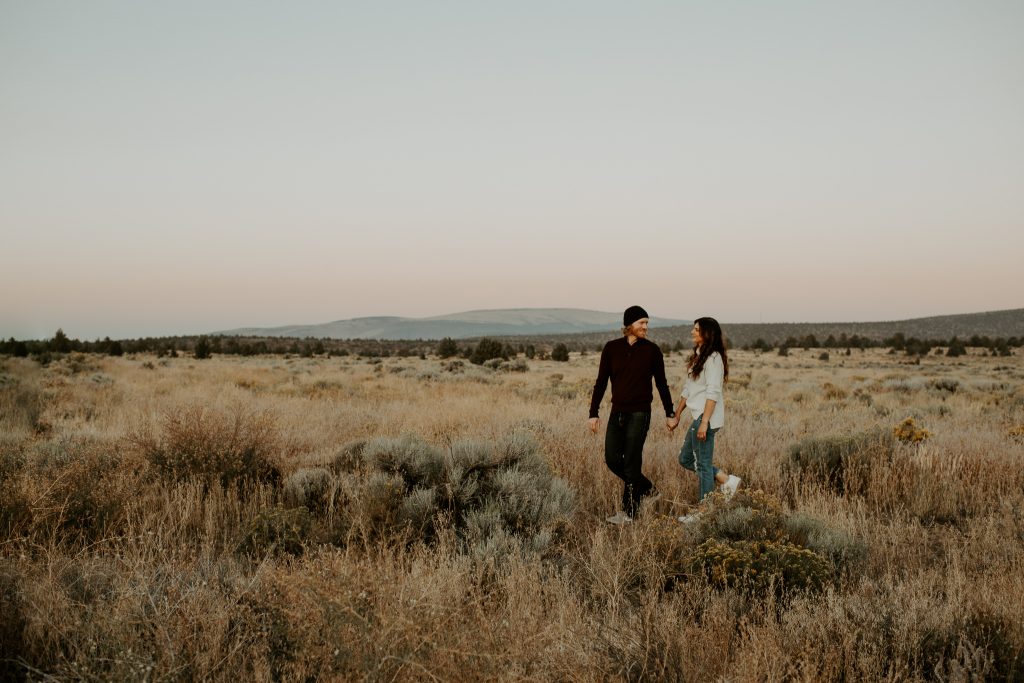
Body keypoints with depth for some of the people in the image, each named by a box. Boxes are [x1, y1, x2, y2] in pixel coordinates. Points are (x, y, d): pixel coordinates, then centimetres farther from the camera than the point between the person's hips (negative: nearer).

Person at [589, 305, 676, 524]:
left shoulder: (652, 350, -2)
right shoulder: (611, 348, 2)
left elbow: (661, 383, 7)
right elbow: (601, 382, 5)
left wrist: (669, 413, 9)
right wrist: (593, 413, 1)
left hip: (639, 414, -3)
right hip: (617, 413, 4)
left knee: (631, 462, -3)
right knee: (612, 459, 3)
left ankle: (629, 511, 8)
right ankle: (646, 488, 26)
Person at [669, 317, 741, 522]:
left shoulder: (713, 358, -12)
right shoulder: (697, 356, 17)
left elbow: (713, 393, -19)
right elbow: (687, 389, 20)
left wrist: (704, 422, -23)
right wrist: (677, 416, 21)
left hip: (706, 418, -10)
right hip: (697, 417, 10)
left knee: (703, 463, -2)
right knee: (685, 459, 15)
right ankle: (727, 480, 19)